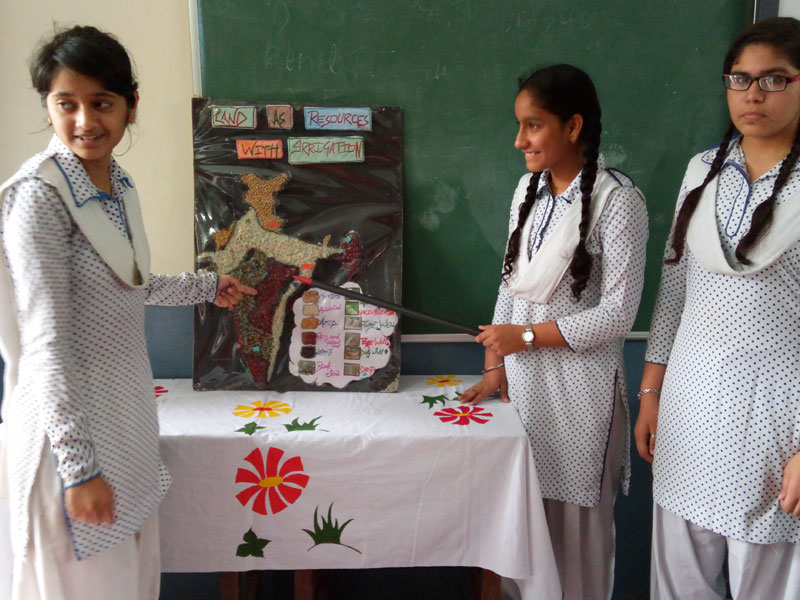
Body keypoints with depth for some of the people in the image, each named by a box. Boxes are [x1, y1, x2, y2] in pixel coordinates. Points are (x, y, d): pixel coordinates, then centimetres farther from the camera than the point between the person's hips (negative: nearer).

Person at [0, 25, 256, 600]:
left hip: (128, 411, 7)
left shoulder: (119, 183, 5)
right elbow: (46, 341, -22)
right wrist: (80, 466, -23)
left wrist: (207, 285, 29)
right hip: (70, 423, -7)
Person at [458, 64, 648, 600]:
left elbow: (618, 313, -14)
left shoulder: (617, 201, -12)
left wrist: (527, 335, -13)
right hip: (521, 372, 5)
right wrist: (495, 364, 5)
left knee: (575, 522, 7)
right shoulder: (529, 189, 7)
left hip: (578, 380, -5)